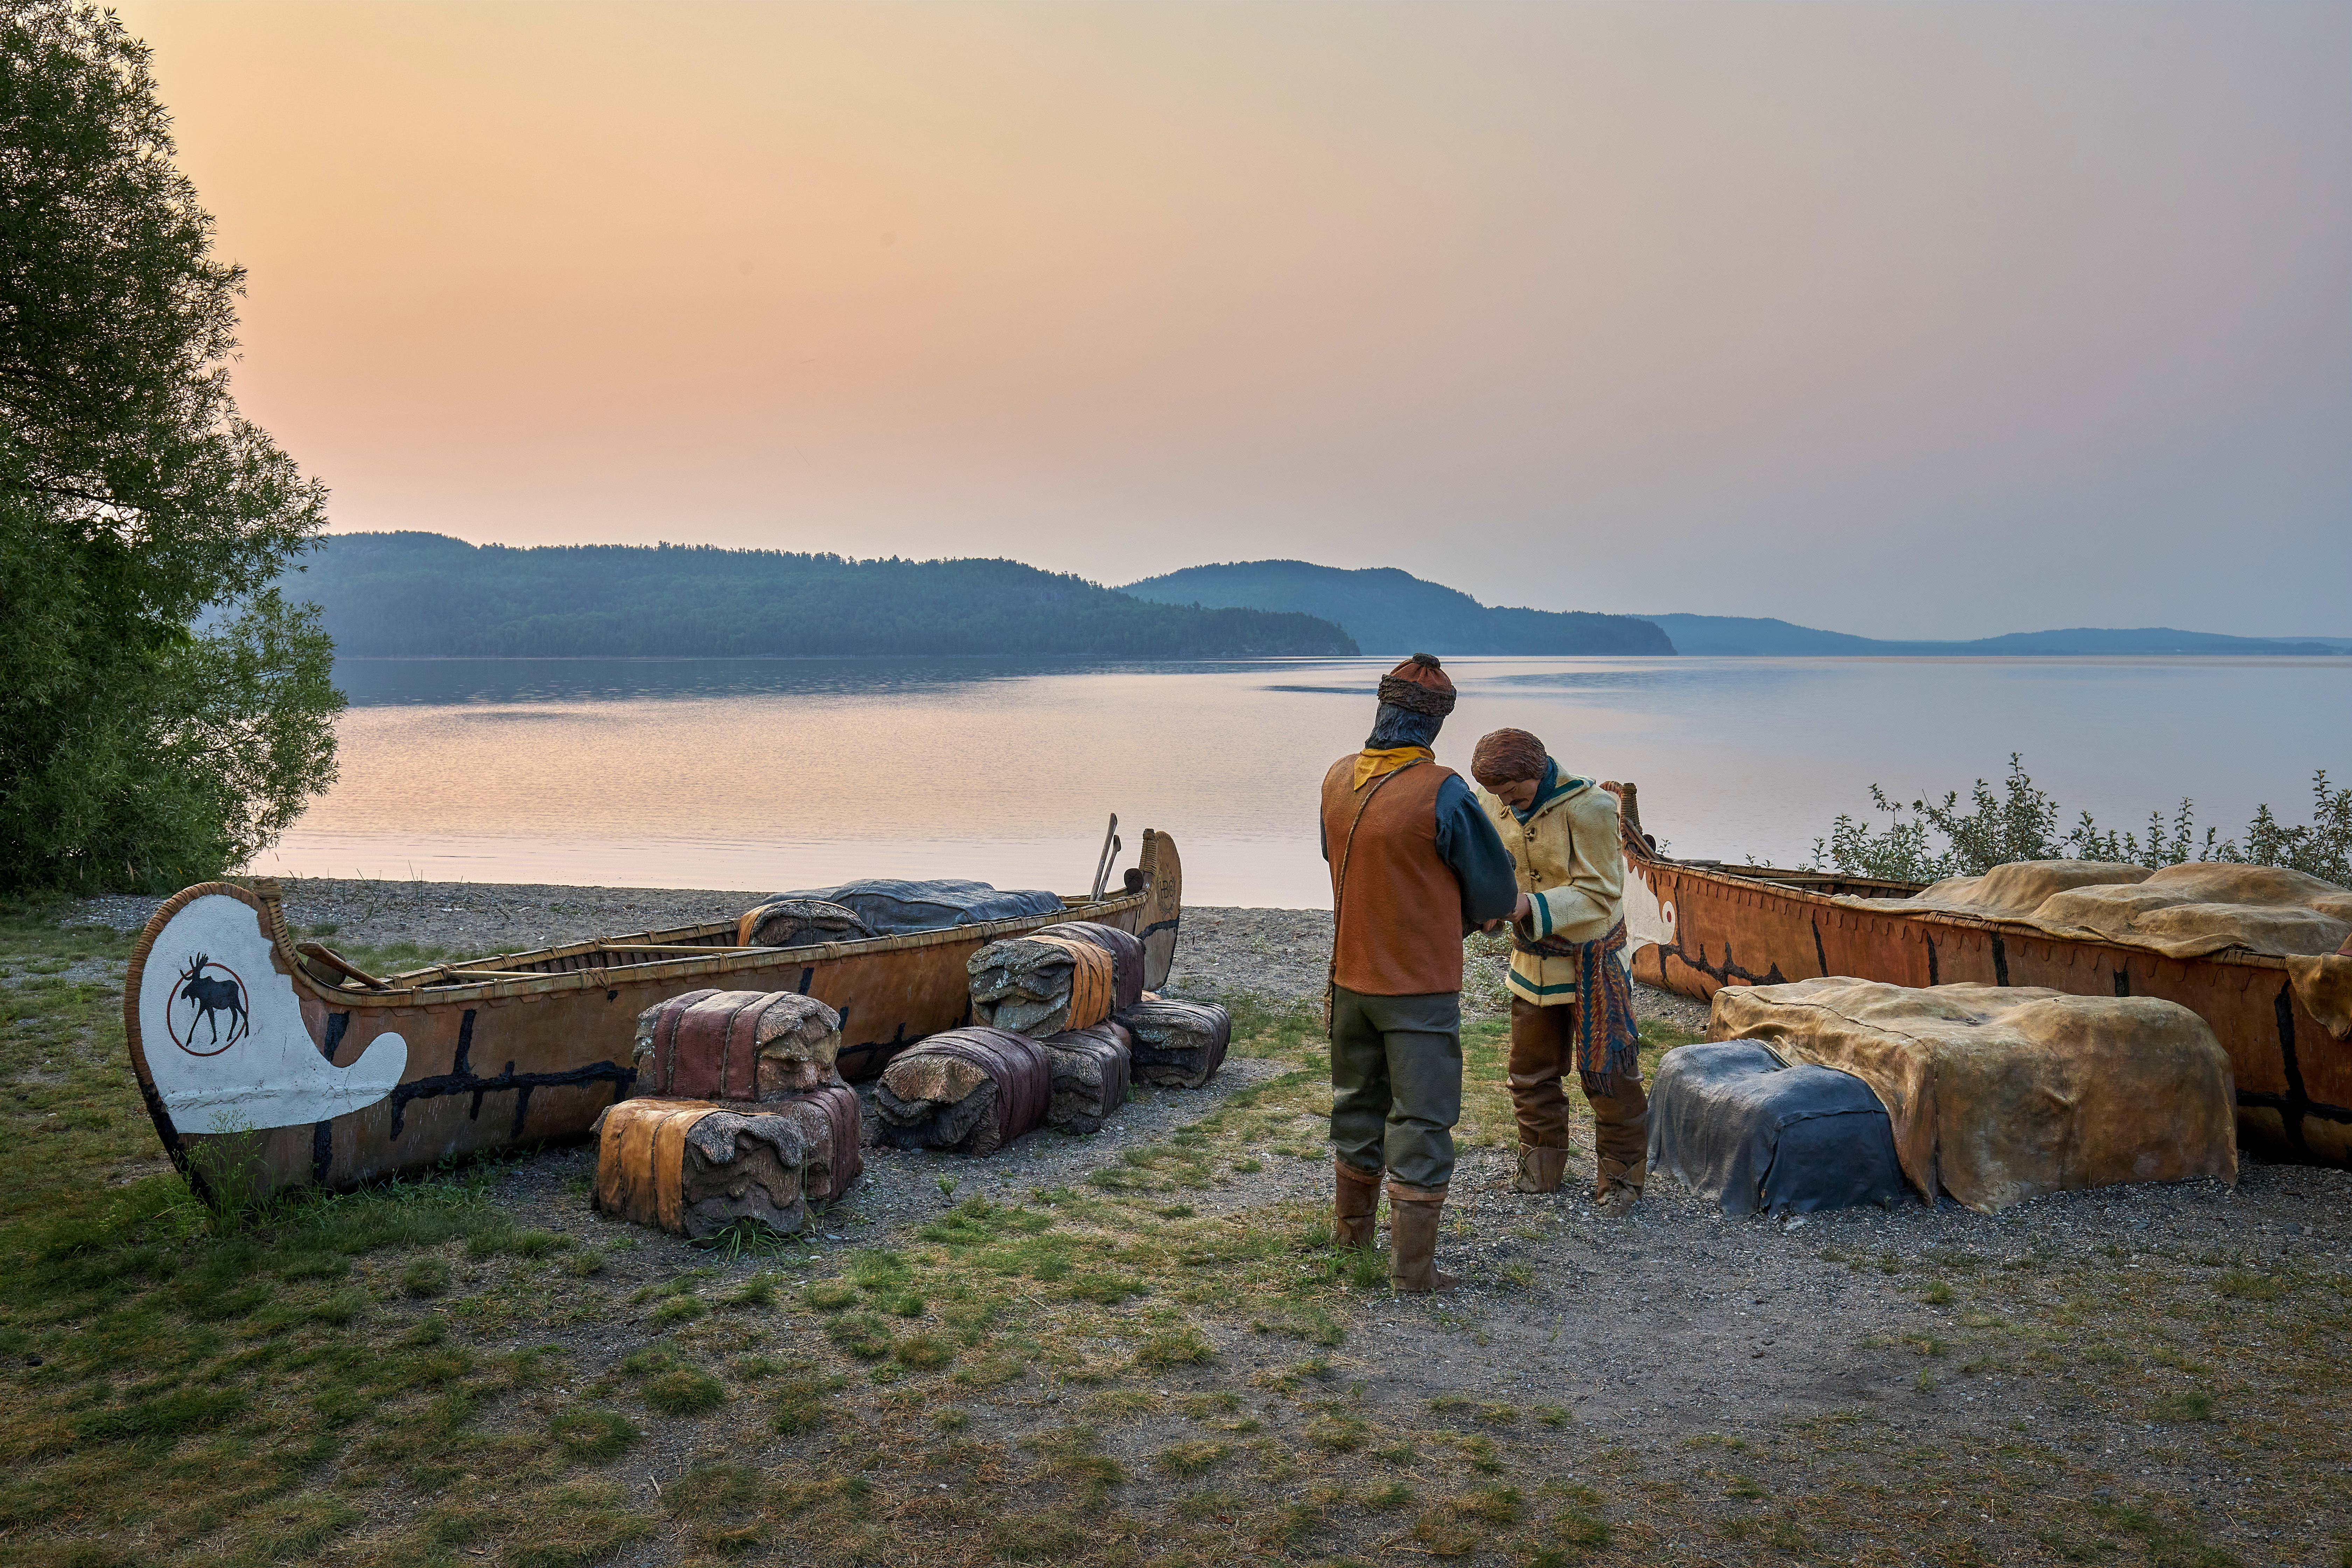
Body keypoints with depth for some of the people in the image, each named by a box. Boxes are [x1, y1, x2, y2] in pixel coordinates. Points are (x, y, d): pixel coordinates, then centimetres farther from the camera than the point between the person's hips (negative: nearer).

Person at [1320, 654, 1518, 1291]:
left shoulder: (1338, 779, -3)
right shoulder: (1442, 792, -20)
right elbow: (1497, 891, -8)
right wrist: (1452, 922, 12)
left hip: (1351, 976, 6)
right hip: (1421, 986, -6)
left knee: (1358, 1104, 21)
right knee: (1421, 1120, 5)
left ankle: (1353, 1230, 38)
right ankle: (1412, 1265, 10)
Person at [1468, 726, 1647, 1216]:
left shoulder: (1587, 806, -22)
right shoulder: (1491, 805, -6)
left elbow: (1599, 894, -23)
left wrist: (1530, 907, -36)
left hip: (1592, 959, -5)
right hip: (1533, 959, 5)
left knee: (1607, 1073, 2)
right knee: (1531, 1071, 13)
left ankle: (1620, 1178, 19)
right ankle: (1541, 1169, 30)